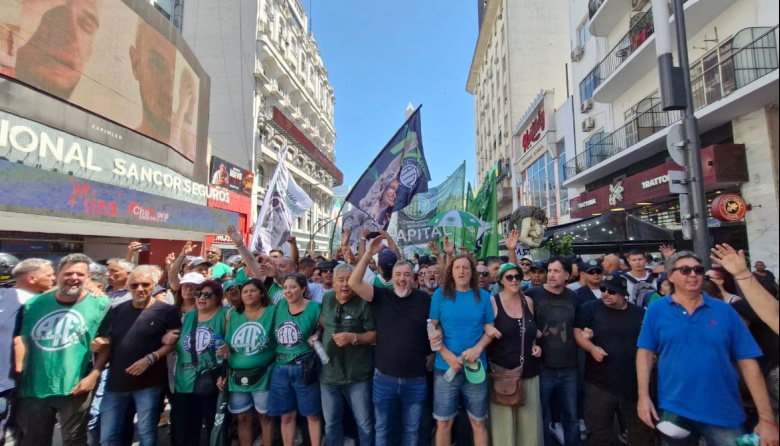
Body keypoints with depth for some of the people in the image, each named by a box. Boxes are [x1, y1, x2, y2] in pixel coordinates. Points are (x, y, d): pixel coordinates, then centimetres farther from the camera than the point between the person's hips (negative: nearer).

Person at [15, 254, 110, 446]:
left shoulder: (99, 304, -7)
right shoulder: (34, 304, 4)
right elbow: (21, 340, 9)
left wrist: (93, 376, -14)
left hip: (75, 389, -3)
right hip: (32, 388, 4)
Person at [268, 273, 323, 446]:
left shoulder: (314, 308, -11)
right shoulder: (280, 306, 2)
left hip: (304, 368, -4)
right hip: (281, 368, 4)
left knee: (312, 414, 10)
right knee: (286, 415, 16)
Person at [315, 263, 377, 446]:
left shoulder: (363, 304, -10)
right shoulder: (326, 302, 4)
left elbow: (374, 335, -10)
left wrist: (353, 337, -24)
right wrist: (316, 335, -1)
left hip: (357, 376, -4)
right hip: (328, 374, 4)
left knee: (365, 423, 10)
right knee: (331, 422, 20)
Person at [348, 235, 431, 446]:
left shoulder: (424, 299, -4)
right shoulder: (381, 296, -6)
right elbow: (354, 282, -18)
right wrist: (368, 254, -24)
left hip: (416, 379, 1)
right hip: (384, 377, 0)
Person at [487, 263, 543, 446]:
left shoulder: (528, 302, 6)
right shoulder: (492, 301, -8)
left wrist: (536, 346, 5)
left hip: (529, 371, 4)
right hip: (502, 371, -4)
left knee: (529, 419, 12)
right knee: (503, 420, 6)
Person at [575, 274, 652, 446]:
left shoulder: (640, 313, 6)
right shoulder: (590, 308, -5)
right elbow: (577, 331, -10)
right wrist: (592, 348, -23)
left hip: (634, 383, 3)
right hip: (600, 383, -2)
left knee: (641, 430, 17)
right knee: (599, 431, 9)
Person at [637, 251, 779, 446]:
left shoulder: (724, 310, -1)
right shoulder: (656, 310, -4)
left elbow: (747, 362, -1)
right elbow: (645, 353, -3)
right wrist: (643, 396, -9)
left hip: (724, 414, 1)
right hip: (674, 411, 0)